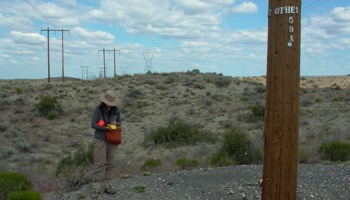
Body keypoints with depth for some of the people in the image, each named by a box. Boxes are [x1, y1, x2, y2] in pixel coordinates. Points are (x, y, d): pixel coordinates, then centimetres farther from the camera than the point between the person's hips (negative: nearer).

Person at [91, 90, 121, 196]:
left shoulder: (116, 109, -2)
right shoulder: (98, 109, -12)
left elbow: (119, 122, 8)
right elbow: (93, 124, -13)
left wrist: (115, 123, -15)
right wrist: (106, 127, -23)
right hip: (100, 139, -4)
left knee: (110, 163, 7)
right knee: (99, 163, -5)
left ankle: (107, 186, 16)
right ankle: (96, 188, 2)